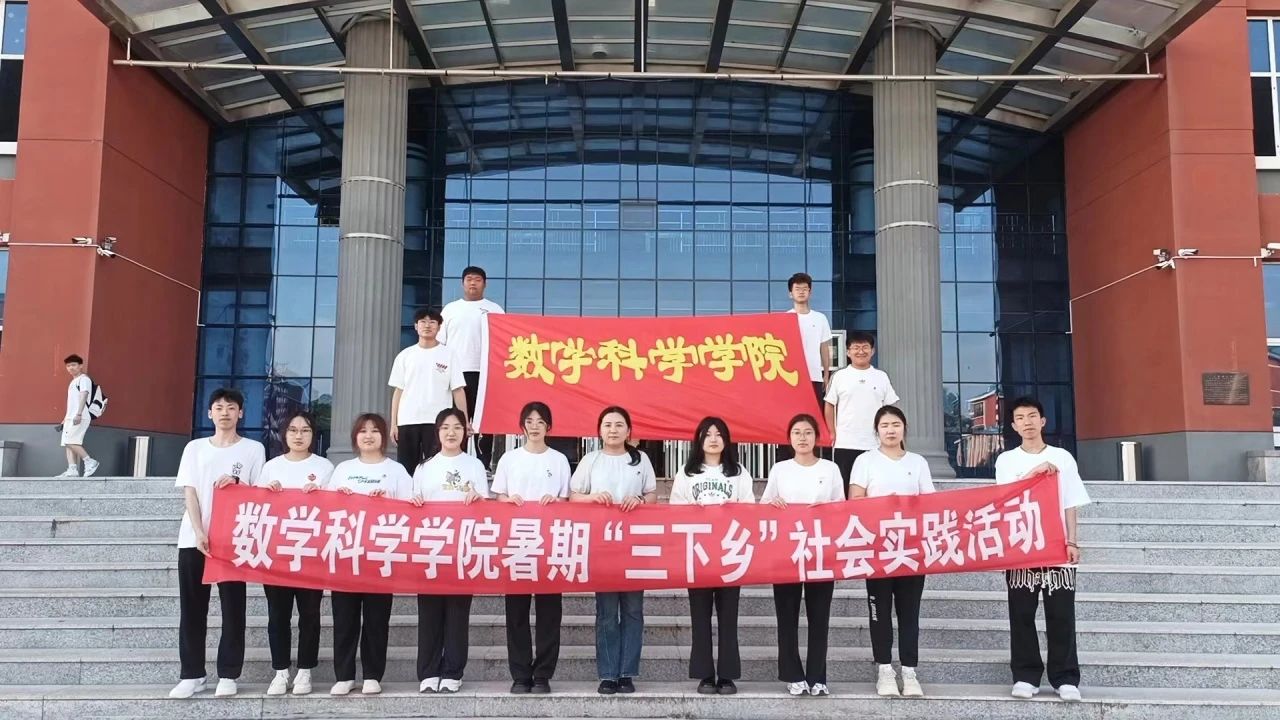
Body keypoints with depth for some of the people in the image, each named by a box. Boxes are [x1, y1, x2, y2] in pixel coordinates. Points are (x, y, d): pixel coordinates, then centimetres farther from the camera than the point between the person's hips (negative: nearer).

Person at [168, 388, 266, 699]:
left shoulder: (253, 449, 5)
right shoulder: (195, 447, 10)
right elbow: (189, 493, 3)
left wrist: (236, 483, -15)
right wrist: (199, 533, -9)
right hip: (194, 539, 2)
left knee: (233, 608, 1)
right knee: (192, 609, 4)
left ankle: (228, 675, 8)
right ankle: (192, 674, 13)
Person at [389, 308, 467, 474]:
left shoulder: (448, 355, 3)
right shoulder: (405, 355, 9)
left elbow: (458, 390, 0)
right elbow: (398, 391, 10)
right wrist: (393, 423, 4)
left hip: (438, 422, -2)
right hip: (407, 421, 2)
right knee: (407, 468, 5)